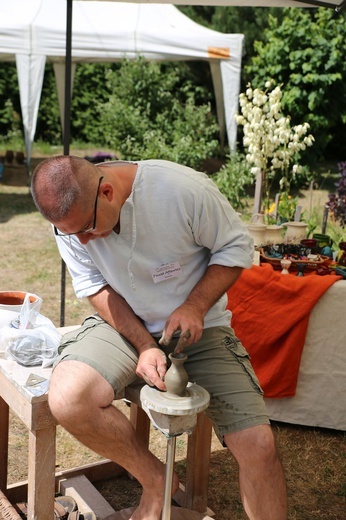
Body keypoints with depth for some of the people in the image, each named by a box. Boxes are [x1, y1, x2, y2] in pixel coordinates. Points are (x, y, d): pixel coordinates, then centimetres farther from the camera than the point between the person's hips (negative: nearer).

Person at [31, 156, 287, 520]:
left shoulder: (185, 189, -24)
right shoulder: (67, 215, -13)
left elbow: (236, 247, -10)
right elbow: (95, 287, -7)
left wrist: (195, 306, -22)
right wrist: (144, 347, -19)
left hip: (198, 327, -2)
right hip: (122, 325, 2)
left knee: (258, 446, -15)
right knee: (66, 400, -26)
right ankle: (156, 481, -1)